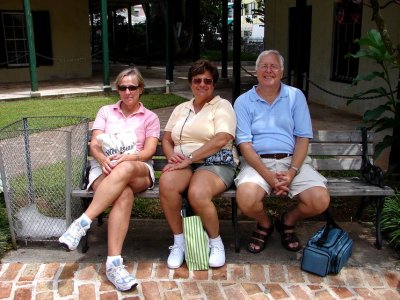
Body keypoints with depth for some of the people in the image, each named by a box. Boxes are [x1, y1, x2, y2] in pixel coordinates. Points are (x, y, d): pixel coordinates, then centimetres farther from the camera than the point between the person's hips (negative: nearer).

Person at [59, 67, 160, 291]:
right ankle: (114, 263, -43)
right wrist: (104, 160, -18)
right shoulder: (106, 112, 19)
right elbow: (94, 144, 7)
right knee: (124, 194, -37)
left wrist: (125, 159, -19)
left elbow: (149, 151, 1)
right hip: (105, 170, 0)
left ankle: (83, 222, -40)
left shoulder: (150, 117, 15)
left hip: (139, 172, 0)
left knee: (124, 170, -41)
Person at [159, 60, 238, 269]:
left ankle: (216, 242, -8)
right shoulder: (180, 109, 24)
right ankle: (178, 241, -12)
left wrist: (189, 159, -17)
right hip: (183, 164, 4)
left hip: (215, 163, -4)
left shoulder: (222, 106, 5)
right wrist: (172, 156, -4)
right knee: (166, 183, -32)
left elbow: (220, 140, -11)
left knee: (197, 193, -37)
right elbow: (166, 139, 20)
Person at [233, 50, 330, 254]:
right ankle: (265, 224, 7)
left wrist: (291, 172, -13)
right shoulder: (243, 102, 4)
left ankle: (288, 221, 14)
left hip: (292, 161, 2)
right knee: (246, 199, -31)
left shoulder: (296, 96, 9)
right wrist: (268, 176, -17)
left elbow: (303, 137, 3)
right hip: (257, 162, -1)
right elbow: (245, 144, -5)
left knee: (320, 201, -21)